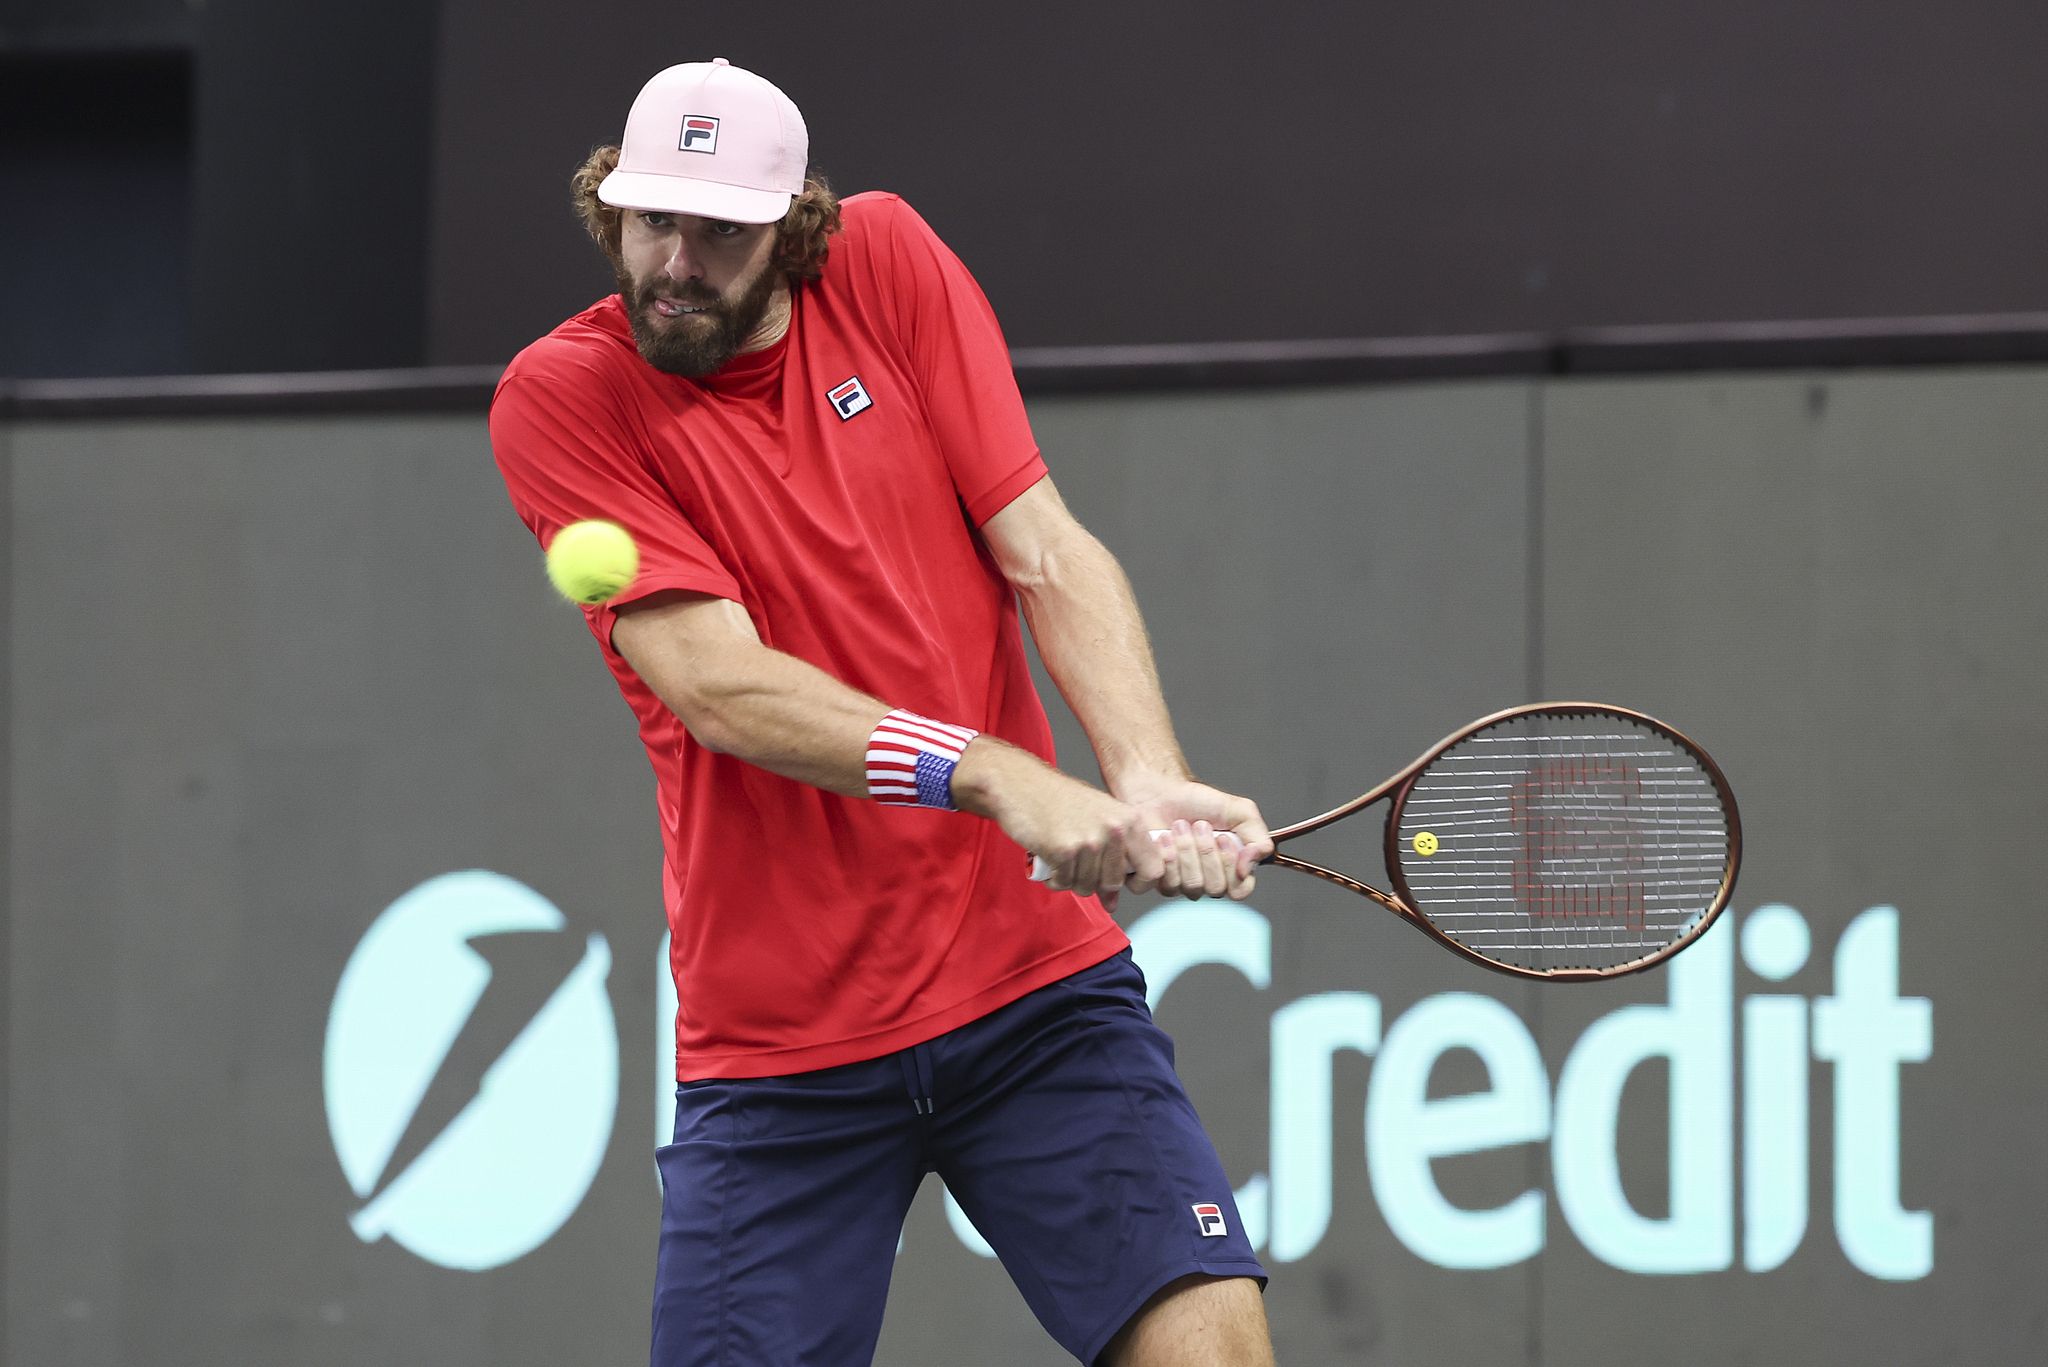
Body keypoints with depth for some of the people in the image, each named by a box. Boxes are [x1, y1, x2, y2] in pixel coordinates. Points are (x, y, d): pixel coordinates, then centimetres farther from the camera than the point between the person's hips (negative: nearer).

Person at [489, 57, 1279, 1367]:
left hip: (1035, 974, 2)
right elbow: (718, 684, -16)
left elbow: (1048, 553, -2)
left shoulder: (887, 263, 3)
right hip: (778, 1045, -2)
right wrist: (999, 778, -28)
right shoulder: (559, 397, -6)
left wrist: (1149, 782, -20)